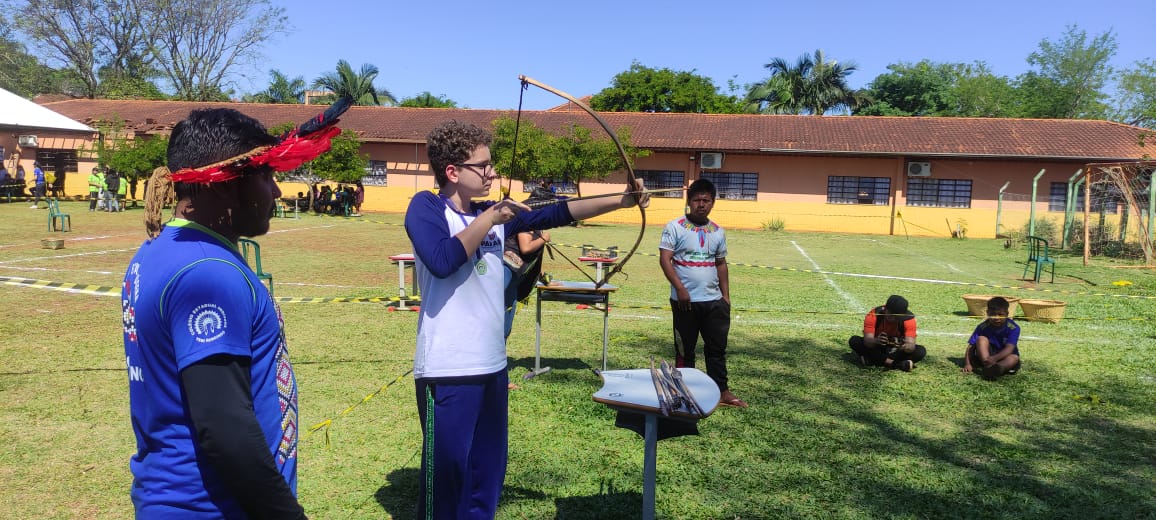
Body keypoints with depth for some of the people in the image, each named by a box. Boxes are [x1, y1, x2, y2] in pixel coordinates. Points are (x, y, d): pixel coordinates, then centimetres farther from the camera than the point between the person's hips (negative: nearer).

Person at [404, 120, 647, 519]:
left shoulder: (493, 214, 10)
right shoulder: (426, 207, -7)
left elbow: (556, 214, 4)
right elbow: (442, 261, -25)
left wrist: (620, 201, -3)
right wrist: (490, 218, -14)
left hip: (491, 364, 7)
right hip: (447, 370, -7)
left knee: (488, 465, 16)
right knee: (446, 465, 3)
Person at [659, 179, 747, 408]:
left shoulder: (718, 232, 10)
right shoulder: (675, 227, -5)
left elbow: (721, 264, 16)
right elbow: (664, 259, -11)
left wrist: (726, 295, 10)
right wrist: (680, 288, -19)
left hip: (714, 301, 4)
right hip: (685, 301, -4)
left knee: (717, 348, 9)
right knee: (685, 350, 8)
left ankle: (722, 392, 19)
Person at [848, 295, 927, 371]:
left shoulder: (908, 318, -20)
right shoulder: (873, 315, -23)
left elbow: (911, 344, -29)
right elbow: (867, 340, -33)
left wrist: (907, 347, -53)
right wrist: (876, 341, -56)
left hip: (896, 350, 0)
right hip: (877, 349, 0)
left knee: (921, 351, -27)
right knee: (854, 340, -29)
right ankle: (895, 364, -29)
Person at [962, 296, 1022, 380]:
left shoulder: (1013, 328, -15)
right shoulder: (983, 327, -10)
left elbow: (1009, 348, -28)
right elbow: (971, 346, -13)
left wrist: (994, 358, -45)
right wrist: (967, 364, -29)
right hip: (986, 356, 1)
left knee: (1014, 358, -32)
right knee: (981, 339, -23)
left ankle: (996, 368, -61)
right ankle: (988, 366, -43)